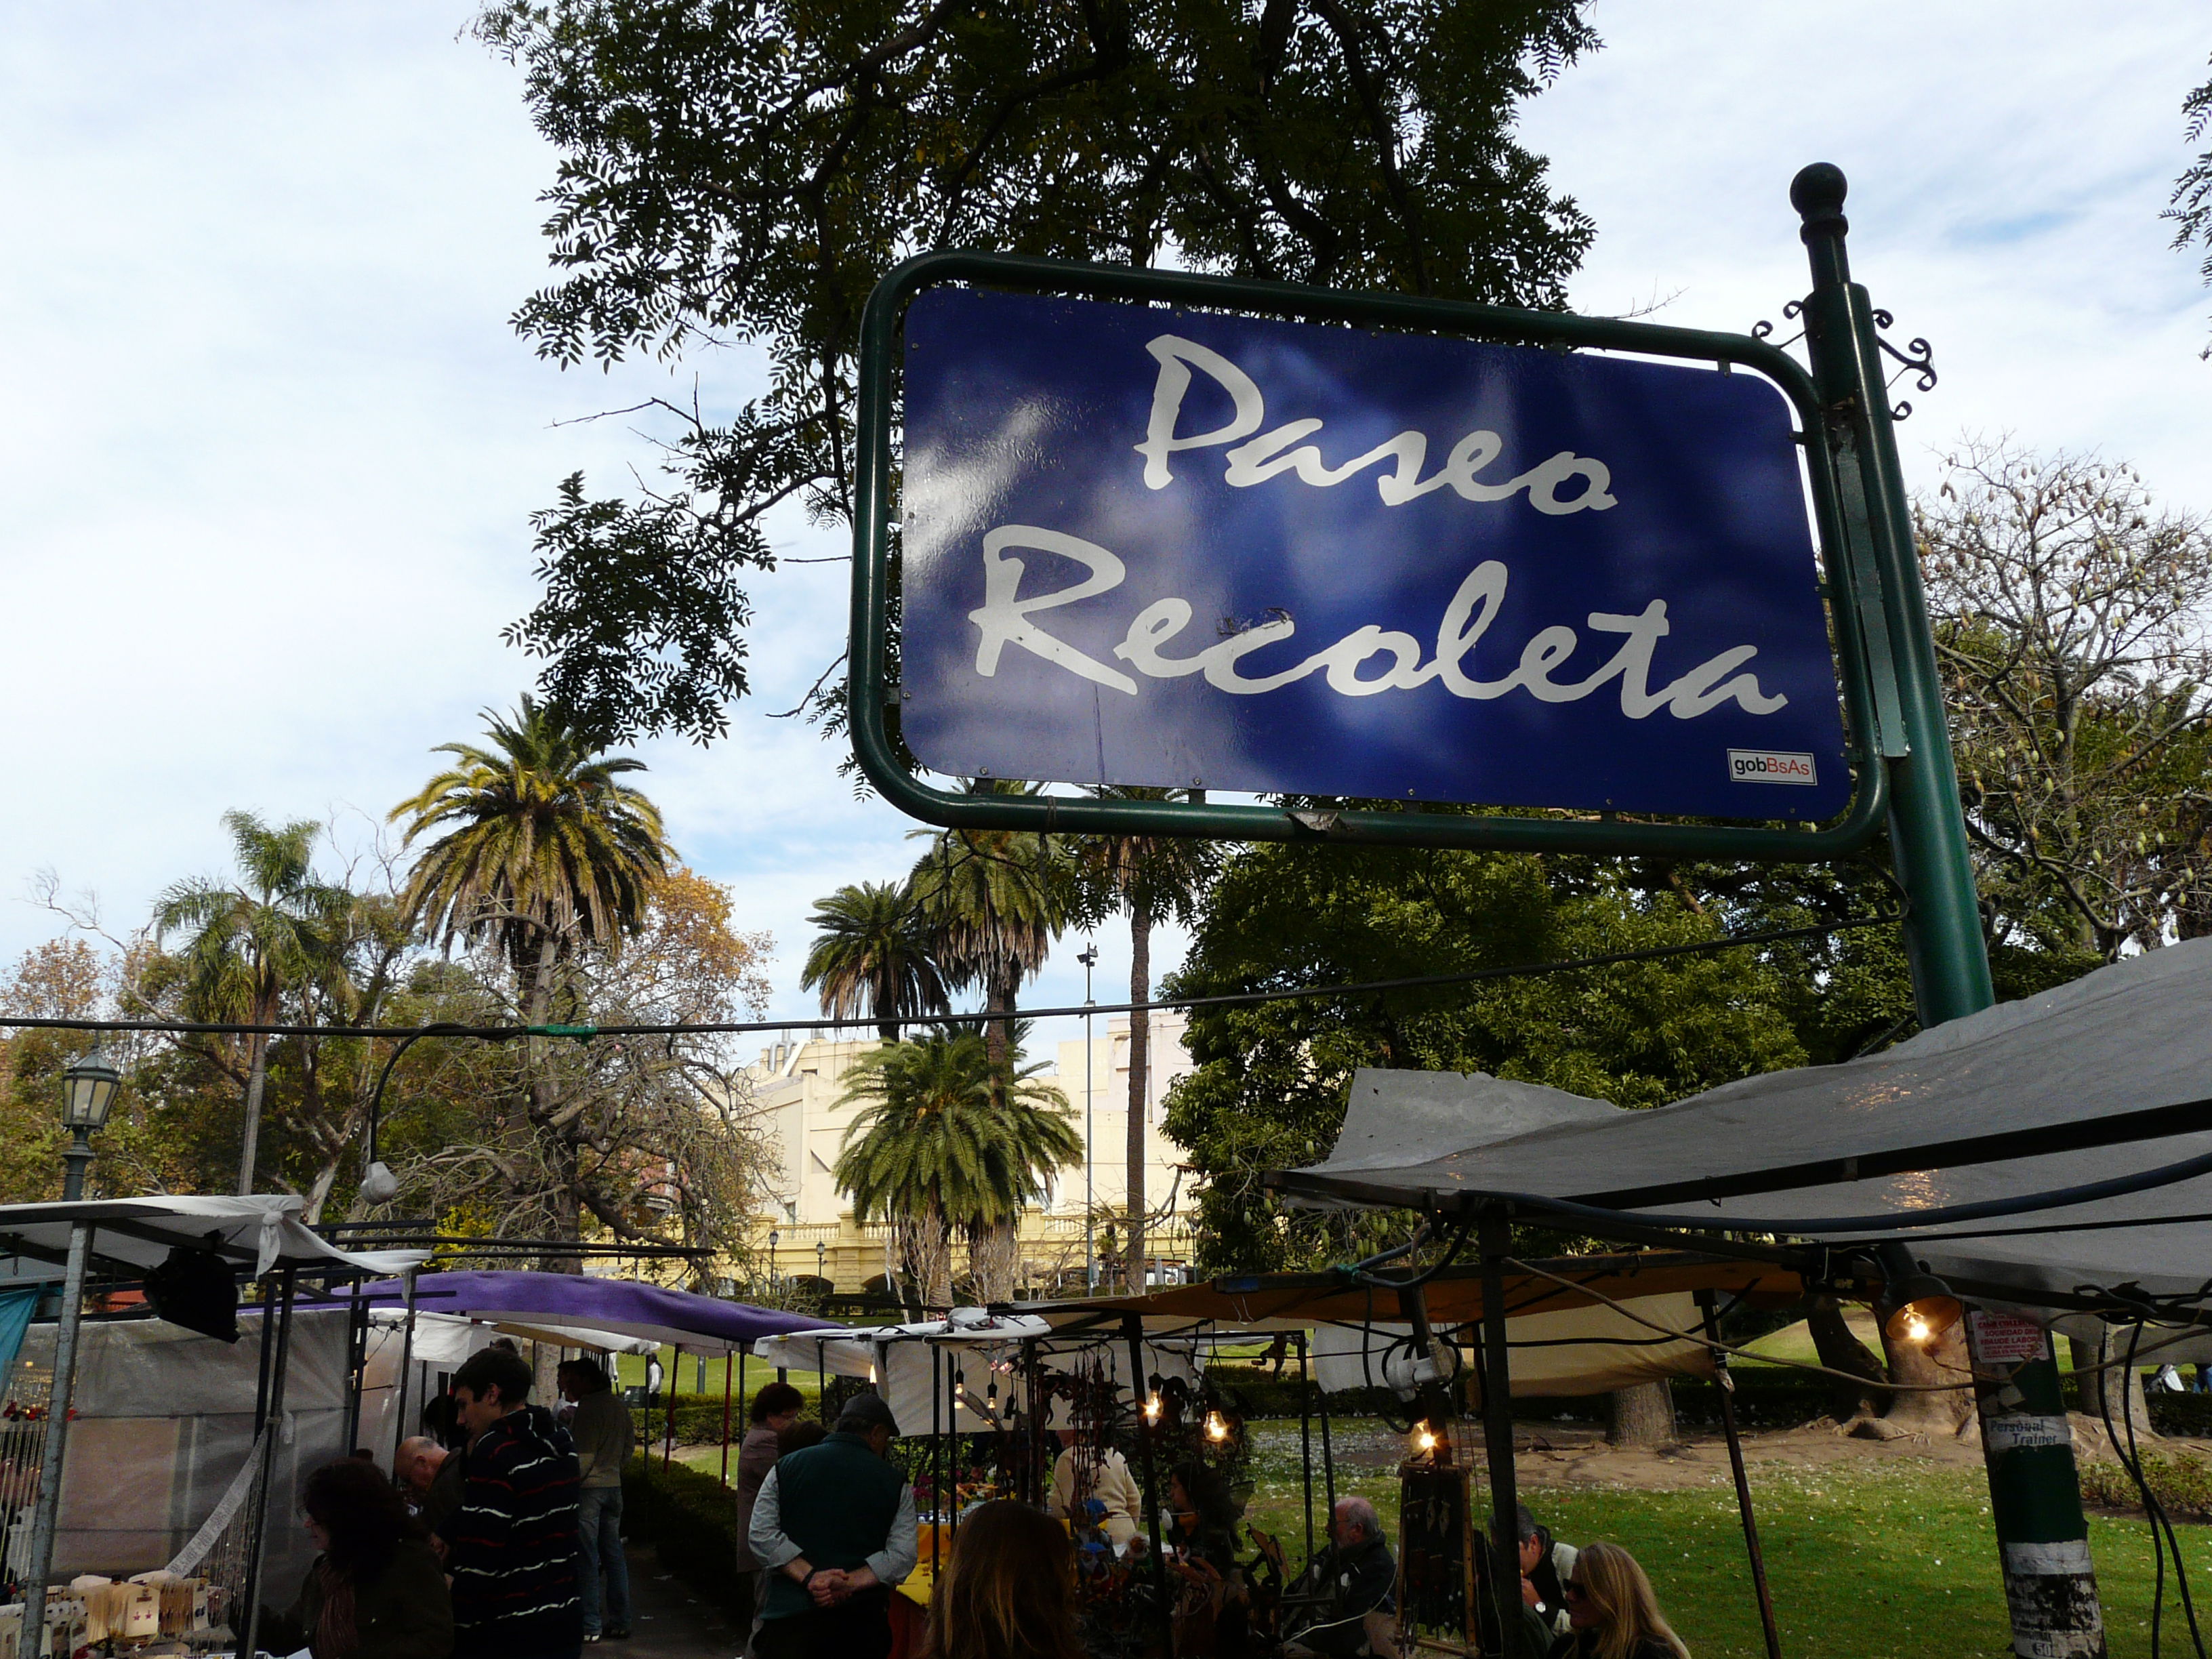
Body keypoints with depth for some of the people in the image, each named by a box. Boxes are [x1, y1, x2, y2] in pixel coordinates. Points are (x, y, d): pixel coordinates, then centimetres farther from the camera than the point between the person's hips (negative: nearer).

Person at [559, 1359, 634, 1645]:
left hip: (588, 1486, -8)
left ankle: (590, 1625, 0)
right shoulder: (619, 1407, 11)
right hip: (614, 1485, 8)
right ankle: (620, 1621, 14)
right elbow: (629, 1446, 16)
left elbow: (583, 1457, -16)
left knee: (586, 1557, -2)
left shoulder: (588, 1409, -14)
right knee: (613, 1554, 11)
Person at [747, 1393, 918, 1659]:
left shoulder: (786, 1467, 6)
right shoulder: (894, 1482, 3)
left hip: (791, 1612, 0)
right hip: (863, 1617, 0)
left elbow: (761, 1534, -4)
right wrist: (847, 1585, -12)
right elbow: (902, 1556, -7)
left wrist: (810, 1577, -10)